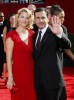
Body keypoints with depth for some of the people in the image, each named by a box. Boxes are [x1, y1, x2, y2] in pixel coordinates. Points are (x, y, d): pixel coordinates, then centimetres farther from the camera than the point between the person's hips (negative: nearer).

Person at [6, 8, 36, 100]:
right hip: (18, 72, -4)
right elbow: (9, 58, -10)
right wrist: (10, 78, -13)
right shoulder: (11, 35, -8)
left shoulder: (31, 33, 5)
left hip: (31, 71, 4)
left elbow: (33, 53, 11)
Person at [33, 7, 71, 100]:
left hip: (52, 78, -6)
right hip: (38, 79, 6)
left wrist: (59, 34, -44)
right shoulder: (35, 35, 13)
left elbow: (67, 46, -24)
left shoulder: (54, 32, -8)